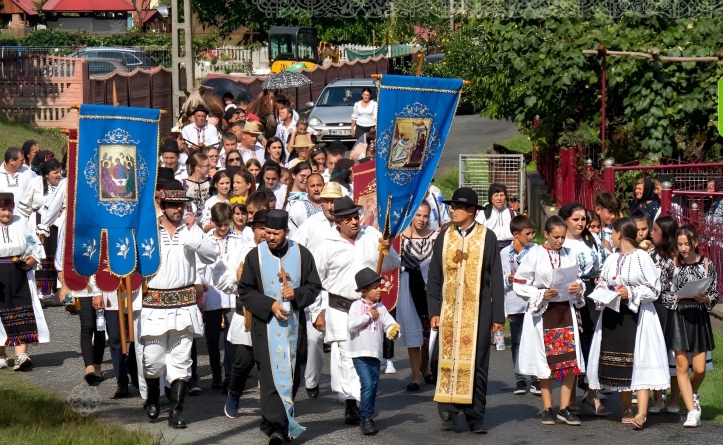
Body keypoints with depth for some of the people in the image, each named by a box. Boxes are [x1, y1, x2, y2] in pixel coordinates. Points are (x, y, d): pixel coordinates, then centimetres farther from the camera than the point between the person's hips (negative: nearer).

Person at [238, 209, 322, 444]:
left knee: (291, 375, 8)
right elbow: (244, 291, -1)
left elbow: (314, 287, 5)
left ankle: (274, 423, 23)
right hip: (266, 325, -2)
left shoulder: (302, 254, 0)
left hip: (293, 324, 3)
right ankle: (277, 426, -16)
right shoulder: (255, 256, -4)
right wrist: (269, 304, -15)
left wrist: (297, 294, -16)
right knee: (271, 374, -11)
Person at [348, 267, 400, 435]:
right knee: (367, 385, -14)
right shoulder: (357, 305, -4)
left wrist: (393, 331, -22)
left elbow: (390, 324, 0)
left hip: (375, 353, 5)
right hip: (360, 353, -5)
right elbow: (351, 325, -14)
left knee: (373, 385, 11)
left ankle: (368, 418, 24)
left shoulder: (381, 308, 7)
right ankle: (366, 419, -6)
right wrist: (368, 316, -11)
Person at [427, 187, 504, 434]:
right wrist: (434, 311, 1)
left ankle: (475, 417, 9)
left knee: (476, 364, 2)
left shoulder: (487, 237, -1)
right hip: (448, 310, 2)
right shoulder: (444, 237, 5)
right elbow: (434, 277, 8)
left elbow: (496, 278, 0)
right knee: (448, 360, -2)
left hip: (477, 311, -2)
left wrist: (498, 314, -2)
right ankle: (449, 406, 5)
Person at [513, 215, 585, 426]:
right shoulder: (535, 255, -7)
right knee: (546, 361, 5)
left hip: (566, 310, 3)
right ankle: (547, 409, 15)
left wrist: (578, 288, -7)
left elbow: (577, 281, 15)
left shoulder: (569, 255, 3)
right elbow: (519, 285, -6)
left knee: (571, 361, -2)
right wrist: (542, 294, -17)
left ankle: (564, 408, 7)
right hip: (542, 312, -3)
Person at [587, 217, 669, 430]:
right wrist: (602, 289, -3)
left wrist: (631, 293, -17)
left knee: (638, 363, -11)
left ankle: (641, 413, -18)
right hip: (612, 316, 7)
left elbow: (654, 289, -8)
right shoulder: (612, 259, 11)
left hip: (636, 315, -6)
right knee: (617, 363, 7)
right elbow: (602, 282, 19)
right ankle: (626, 410, 17)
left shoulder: (642, 258, -7)